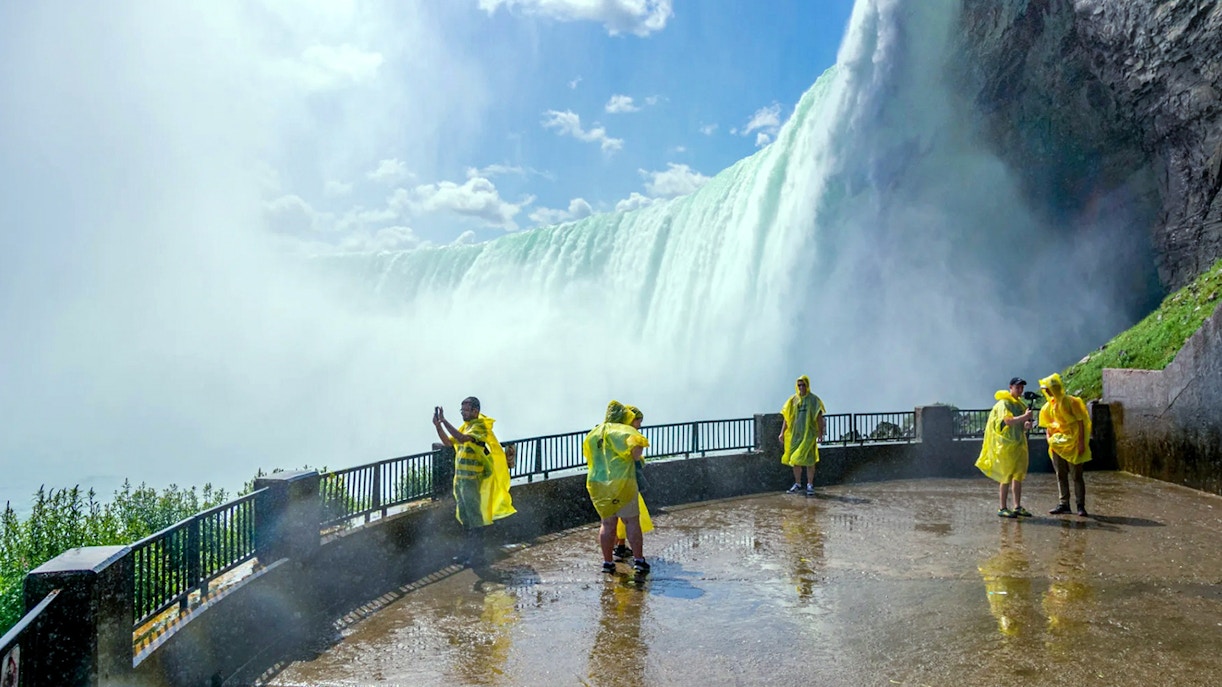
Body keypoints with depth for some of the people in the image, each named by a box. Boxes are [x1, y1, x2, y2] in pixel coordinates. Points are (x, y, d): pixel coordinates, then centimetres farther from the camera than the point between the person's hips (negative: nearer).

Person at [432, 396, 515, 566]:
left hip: (472, 479, -9)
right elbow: (448, 441, 16)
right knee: (464, 516, 15)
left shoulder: (479, 426, -13)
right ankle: (467, 552, 25)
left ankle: (478, 555, 3)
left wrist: (444, 421, -28)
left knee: (474, 517, -3)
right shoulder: (466, 426, 15)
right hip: (460, 478, 9)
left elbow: (462, 438, -29)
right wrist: (437, 425, 2)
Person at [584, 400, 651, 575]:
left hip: (597, 483, 6)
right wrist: (635, 457, -9)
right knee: (632, 522, 4)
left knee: (607, 523, 12)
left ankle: (607, 562, 15)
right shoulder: (621, 430, -9)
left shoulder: (592, 434, 12)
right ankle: (638, 560, 4)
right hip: (622, 482, -5)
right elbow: (636, 443, -26)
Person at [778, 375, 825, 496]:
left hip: (809, 434, -3)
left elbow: (819, 418, -4)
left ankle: (810, 485, 10)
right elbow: (786, 417, 8)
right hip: (795, 434, 3)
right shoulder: (793, 400, 6)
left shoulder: (814, 400, -2)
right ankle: (797, 484, 20)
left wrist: (820, 432, -12)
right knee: (795, 460, 8)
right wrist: (782, 433, 4)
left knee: (809, 460, -1)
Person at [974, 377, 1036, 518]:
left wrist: (1026, 425, -1)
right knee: (1006, 477, -5)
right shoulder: (1004, 403, -10)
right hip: (1006, 444, -8)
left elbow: (1020, 425, 20)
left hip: (1019, 443, 8)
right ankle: (1003, 508, 0)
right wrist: (1025, 417, -21)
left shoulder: (1020, 404, 15)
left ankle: (1017, 507, 14)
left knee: (1019, 475, 8)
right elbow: (1008, 421, -23)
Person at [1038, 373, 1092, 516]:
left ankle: (1081, 505, 2)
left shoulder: (1070, 401, -10)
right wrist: (1050, 440, 3)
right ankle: (1064, 504, 16)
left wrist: (1081, 442, -15)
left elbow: (1080, 421, -11)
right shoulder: (1049, 405, 8)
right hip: (1057, 444, 6)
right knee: (1061, 475, 9)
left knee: (1076, 476, -3)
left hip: (1073, 443, -6)